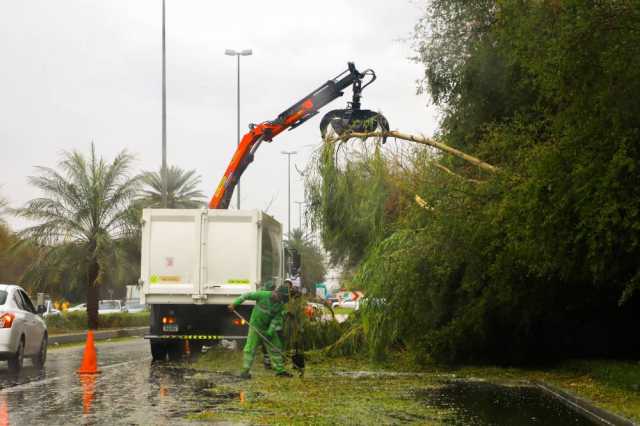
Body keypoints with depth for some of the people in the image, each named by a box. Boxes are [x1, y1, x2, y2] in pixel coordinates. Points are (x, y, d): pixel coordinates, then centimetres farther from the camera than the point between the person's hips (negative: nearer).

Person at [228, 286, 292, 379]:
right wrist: (235, 303, -13)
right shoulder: (263, 295, -19)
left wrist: (270, 332, -17)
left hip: (269, 328, 4)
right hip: (256, 326, -4)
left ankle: (280, 370, 15)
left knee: (275, 348, 6)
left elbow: (276, 319, -9)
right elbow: (247, 295, -11)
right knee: (250, 348, -7)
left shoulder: (280, 305, -8)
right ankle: (245, 371, -3)